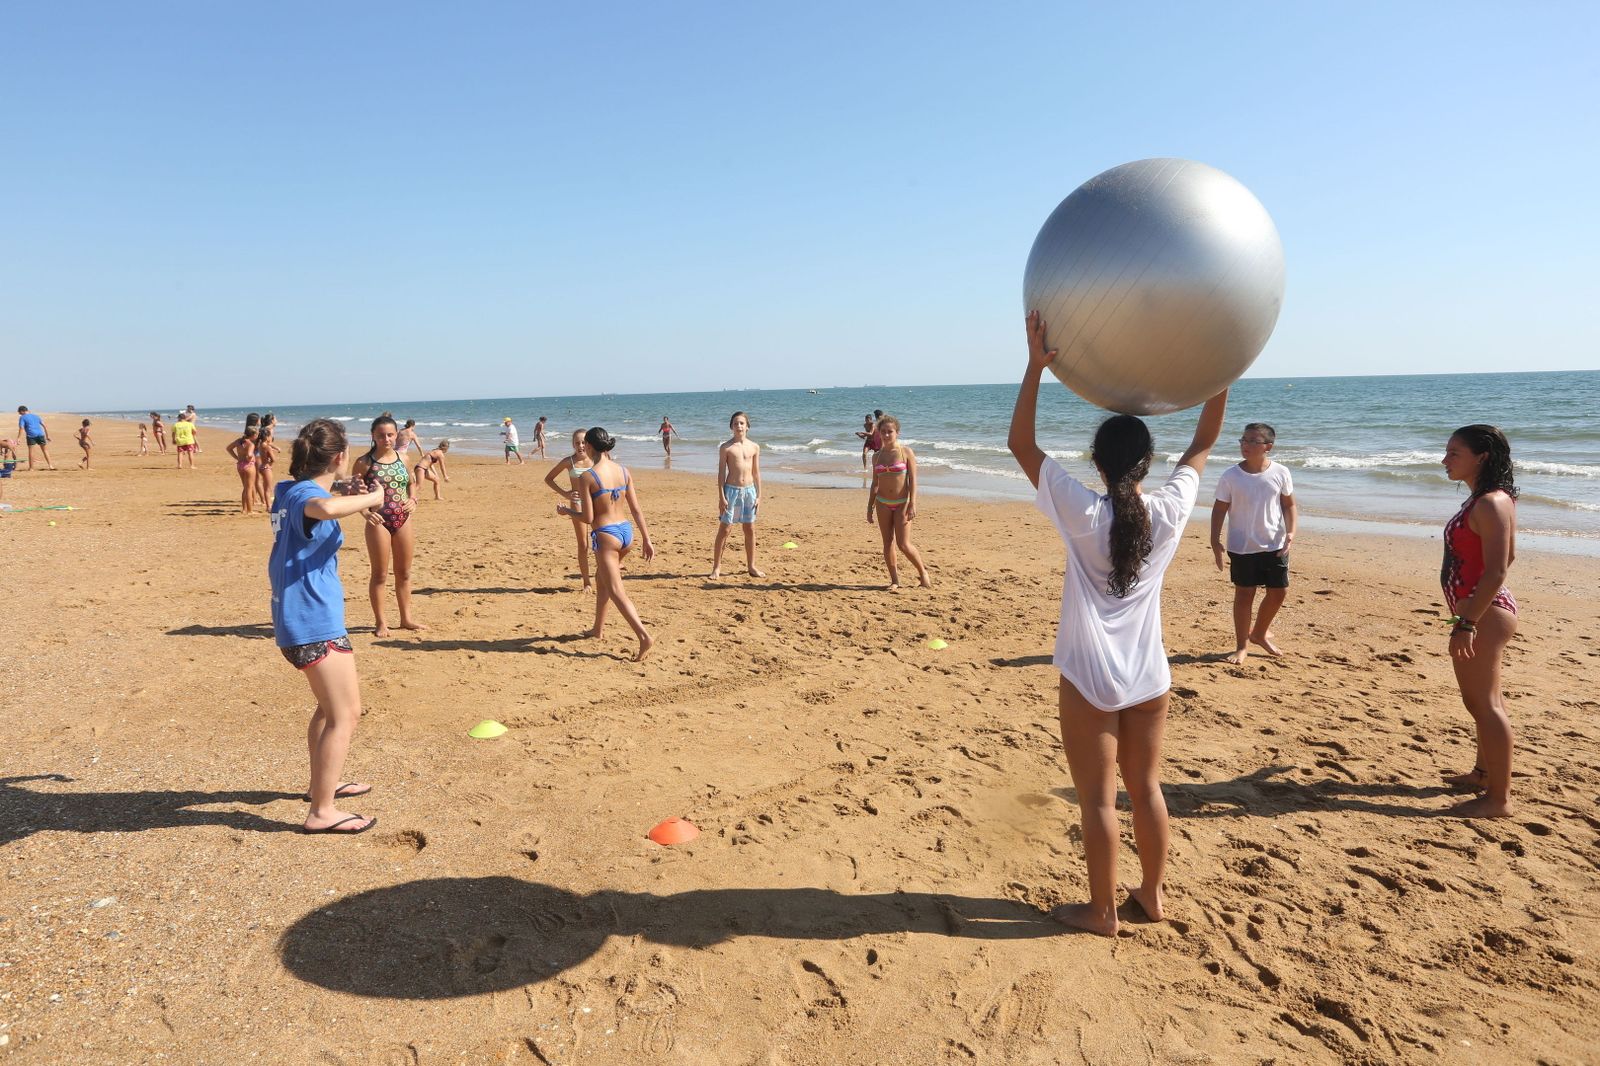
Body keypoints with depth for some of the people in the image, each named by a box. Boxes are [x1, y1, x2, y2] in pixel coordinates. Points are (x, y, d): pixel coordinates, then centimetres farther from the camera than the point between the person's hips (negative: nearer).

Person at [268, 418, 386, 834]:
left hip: (296, 620, 10)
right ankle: (321, 812, -1)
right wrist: (371, 498, -27)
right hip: (315, 622, -10)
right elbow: (325, 509, -43)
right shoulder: (306, 493, -17)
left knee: (331, 705, 25)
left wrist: (358, 503, 28)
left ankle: (322, 783, 39)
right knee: (345, 714, -5)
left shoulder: (287, 491, 10)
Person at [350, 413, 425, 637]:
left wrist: (413, 499, 1)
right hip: (379, 522, -4)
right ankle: (380, 622, 15)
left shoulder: (402, 458, 6)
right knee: (380, 574, 4)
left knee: (404, 572, 13)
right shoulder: (364, 463, -7)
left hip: (403, 520, 4)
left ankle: (406, 618, 25)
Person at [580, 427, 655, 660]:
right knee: (601, 577, 28)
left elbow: (588, 518, -12)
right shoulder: (624, 471, 3)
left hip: (605, 535, -7)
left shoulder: (588, 476, -13)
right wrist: (646, 540, 11)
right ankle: (598, 628, 39)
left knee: (616, 592, -5)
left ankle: (644, 637, -19)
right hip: (626, 531, 7)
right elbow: (636, 509, 6)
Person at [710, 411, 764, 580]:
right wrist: (721, 496, -10)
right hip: (731, 490, -3)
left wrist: (758, 495, 5)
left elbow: (756, 472, 9)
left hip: (749, 490, 3)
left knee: (750, 530, 8)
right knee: (724, 529, -3)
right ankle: (716, 567, 5)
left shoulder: (754, 447, 6)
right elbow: (721, 472, -4)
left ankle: (751, 566, 19)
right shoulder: (726, 447, -3)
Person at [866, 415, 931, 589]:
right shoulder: (877, 456, 7)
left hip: (902, 503, -4)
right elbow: (875, 484, 13)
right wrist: (870, 507, 10)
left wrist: (912, 504, -17)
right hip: (883, 503, 4)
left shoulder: (906, 452, -5)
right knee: (888, 543, 4)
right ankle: (895, 580, 15)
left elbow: (913, 480, -9)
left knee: (903, 544, -9)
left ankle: (923, 572, 12)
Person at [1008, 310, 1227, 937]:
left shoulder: (1081, 514, -16)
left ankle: (1101, 911, 19)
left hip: (1089, 679, -4)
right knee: (1147, 789, 19)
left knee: (1098, 799, 7)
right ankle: (1152, 894, 34)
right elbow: (1203, 444, 10)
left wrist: (1036, 366, -15)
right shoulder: (1170, 512, -7)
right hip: (1148, 677, 4)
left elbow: (1020, 443, -12)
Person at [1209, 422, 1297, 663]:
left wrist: (1290, 532, -9)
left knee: (1279, 591, 10)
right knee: (1244, 594, 4)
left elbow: (1289, 505, 5)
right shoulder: (1230, 476, -9)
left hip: (1275, 545, 2)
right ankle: (1242, 645, 17)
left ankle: (1259, 633, 34)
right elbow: (1219, 509, -3)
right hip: (1241, 547, -2)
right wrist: (1215, 540, -11)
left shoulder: (1280, 473, -5)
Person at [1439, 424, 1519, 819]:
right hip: (1484, 610, 11)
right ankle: (1484, 773, 36)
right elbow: (1506, 557, 21)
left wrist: (1467, 623, -26)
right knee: (1483, 698, 21)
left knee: (1483, 701, -6)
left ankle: (1498, 798, 2)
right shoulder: (1488, 501, 12)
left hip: (1484, 613, -11)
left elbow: (1496, 570, -24)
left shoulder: (1490, 504, -19)